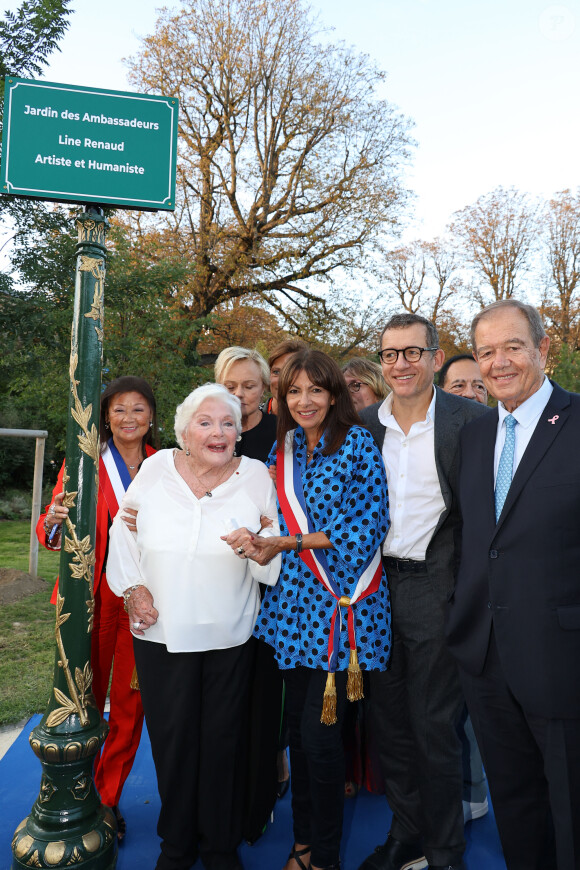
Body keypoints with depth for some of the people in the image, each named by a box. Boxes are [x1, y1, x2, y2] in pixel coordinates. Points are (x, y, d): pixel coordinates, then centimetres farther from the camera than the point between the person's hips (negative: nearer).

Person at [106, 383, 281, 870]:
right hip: (162, 633, 1)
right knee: (171, 739, 14)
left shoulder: (256, 476, -5)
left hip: (230, 637, 0)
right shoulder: (156, 468, -3)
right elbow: (124, 532, 8)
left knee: (222, 742, 12)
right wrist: (133, 587, -1)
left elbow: (273, 565, -2)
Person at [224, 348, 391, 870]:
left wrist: (286, 543, -14)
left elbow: (369, 523, -14)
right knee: (297, 726, 14)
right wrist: (264, 545, -7)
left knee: (320, 731, 0)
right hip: (294, 600, 5)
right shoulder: (283, 448, 10)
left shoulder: (358, 443, -7)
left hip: (340, 602, -5)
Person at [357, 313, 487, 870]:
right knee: (389, 723, 17)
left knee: (435, 729, 9)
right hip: (375, 588, 4)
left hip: (435, 588, -4)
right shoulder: (363, 425, 4)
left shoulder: (471, 421, -8)